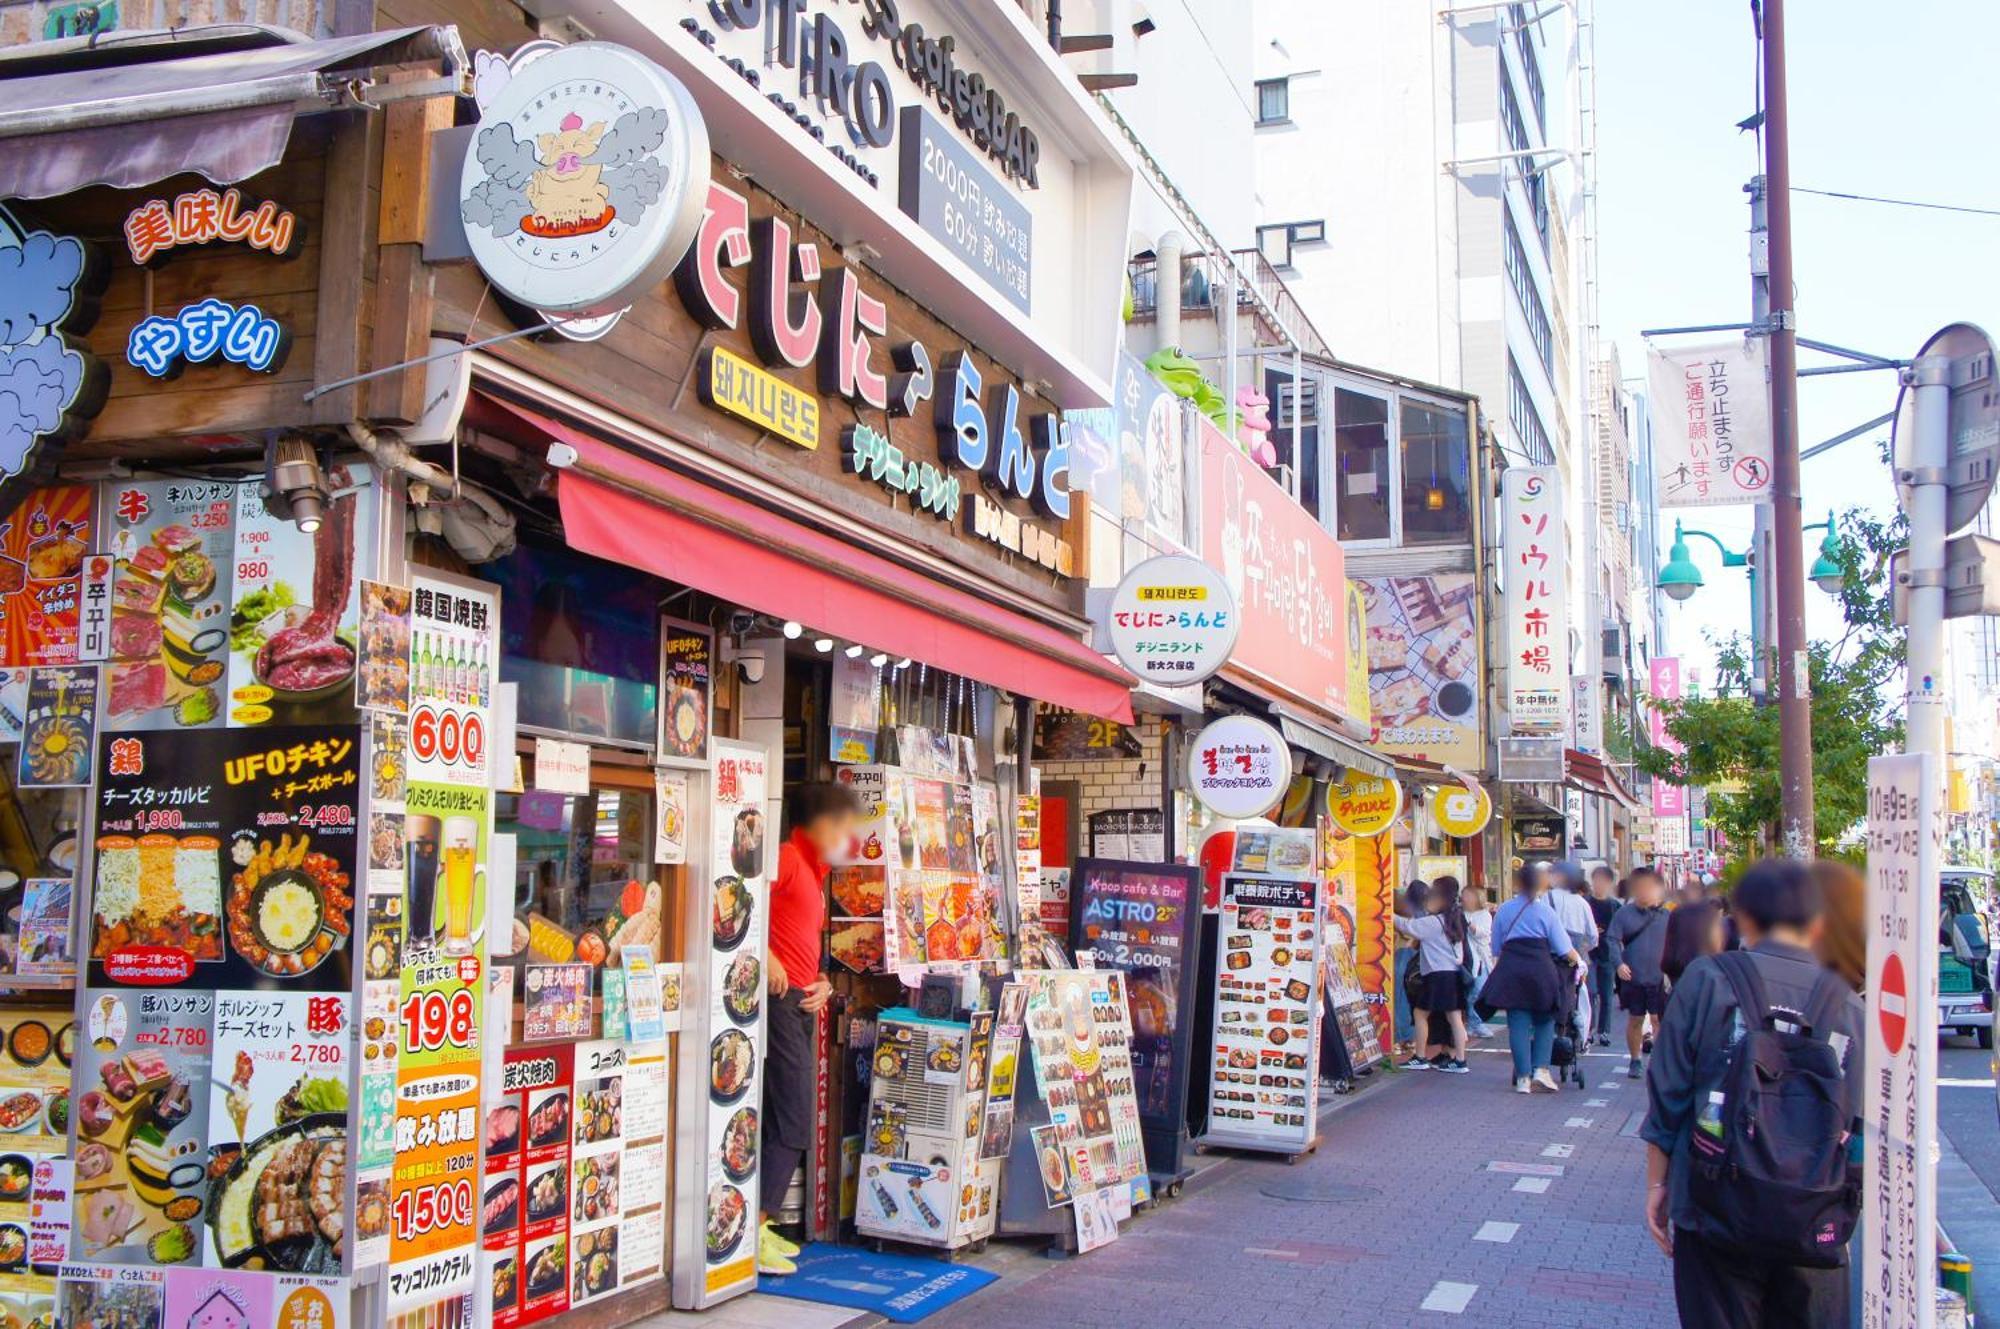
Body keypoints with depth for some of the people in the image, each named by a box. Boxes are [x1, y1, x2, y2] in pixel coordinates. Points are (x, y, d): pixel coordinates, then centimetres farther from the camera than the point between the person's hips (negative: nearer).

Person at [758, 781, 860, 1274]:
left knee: (789, 1123, 12)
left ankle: (758, 1227, 18)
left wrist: (823, 984, 10)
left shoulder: (815, 876, 22)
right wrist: (766, 957, -26)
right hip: (780, 1000, -10)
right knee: (791, 1123, -10)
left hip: (803, 1005, 10)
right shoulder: (788, 859, -9)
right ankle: (753, 1231, -6)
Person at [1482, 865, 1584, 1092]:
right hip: (1540, 969, -1)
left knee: (1518, 1024, 3)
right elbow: (1564, 949, 3)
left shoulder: (1503, 911, 10)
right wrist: (1577, 960, 22)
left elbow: (1496, 948, 10)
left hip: (1510, 969, 1)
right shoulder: (1545, 911, 3)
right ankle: (1541, 1071, 0)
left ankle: (1523, 1078, 0)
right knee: (1545, 1022, 13)